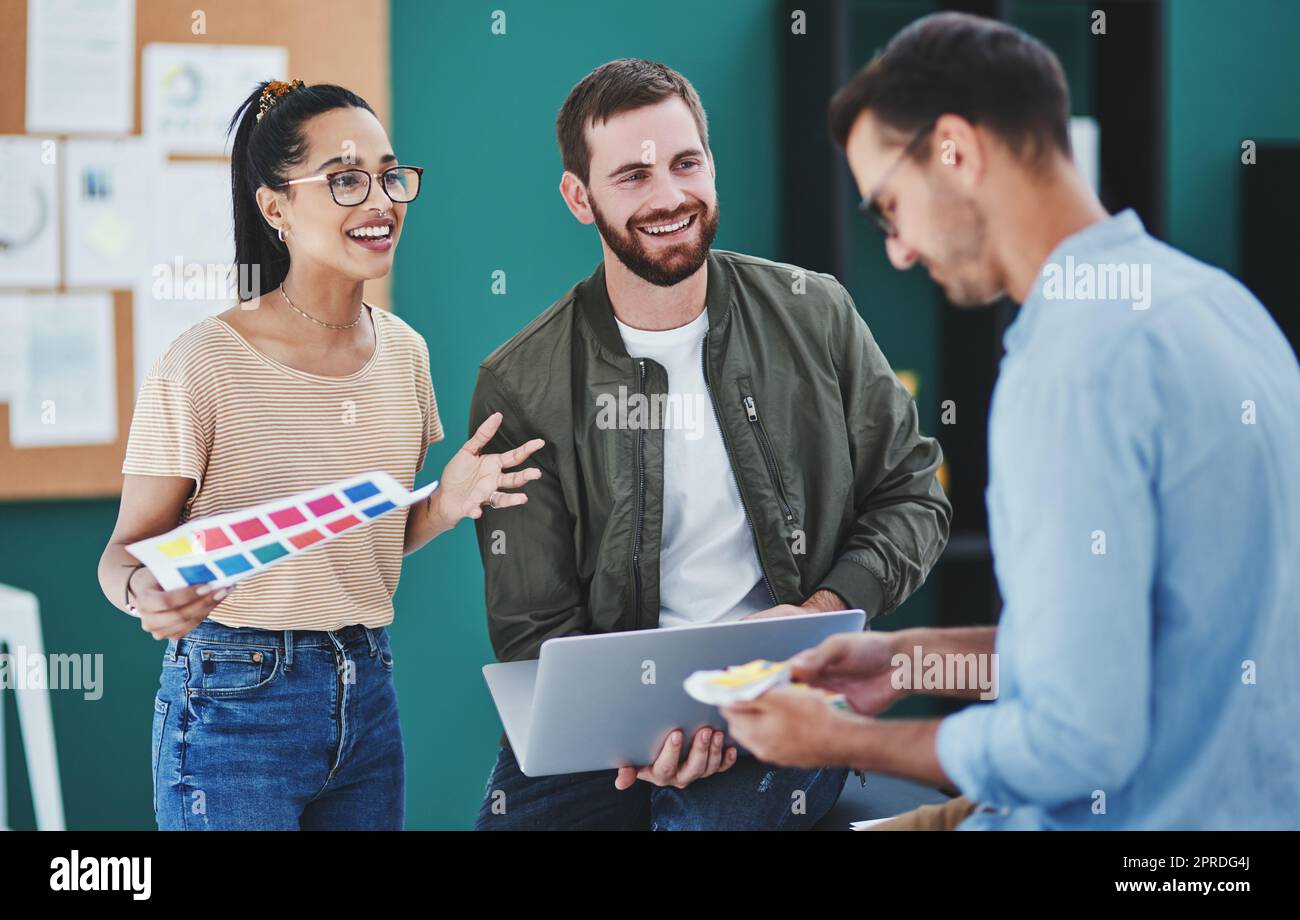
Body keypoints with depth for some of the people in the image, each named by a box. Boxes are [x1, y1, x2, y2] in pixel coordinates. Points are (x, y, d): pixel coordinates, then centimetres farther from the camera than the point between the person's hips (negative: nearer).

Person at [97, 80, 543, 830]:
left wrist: (447, 503, -4)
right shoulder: (204, 366, -15)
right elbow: (127, 549, -9)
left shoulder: (403, 351, 5)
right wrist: (146, 593, -31)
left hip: (368, 693, 6)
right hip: (235, 703, -6)